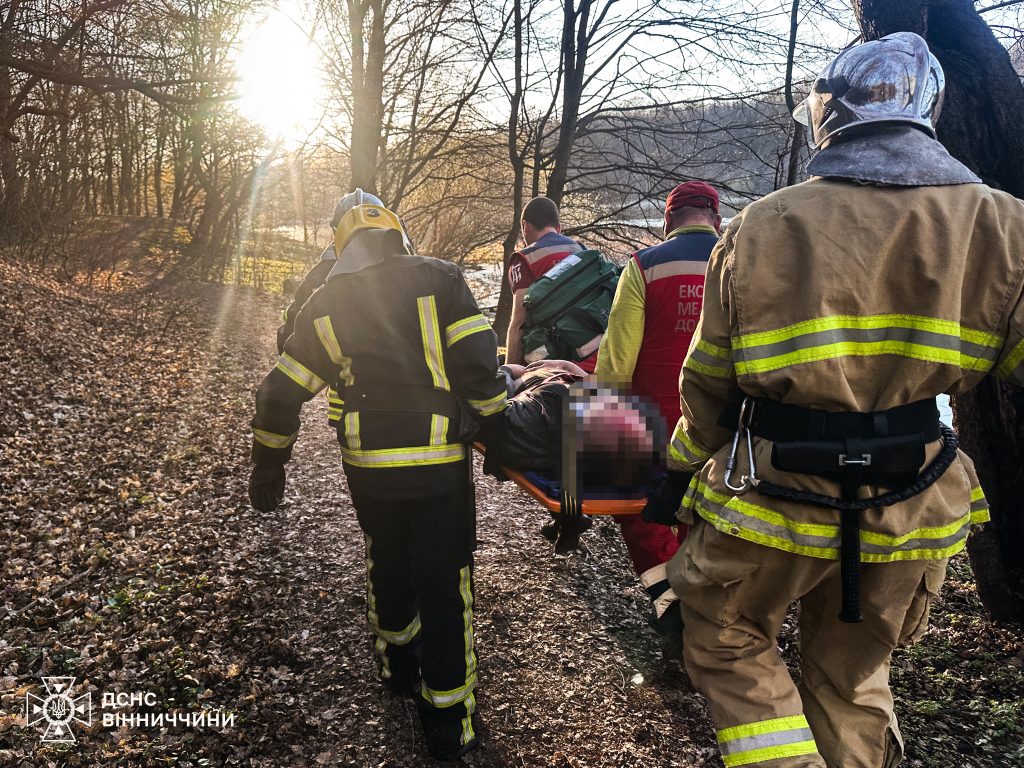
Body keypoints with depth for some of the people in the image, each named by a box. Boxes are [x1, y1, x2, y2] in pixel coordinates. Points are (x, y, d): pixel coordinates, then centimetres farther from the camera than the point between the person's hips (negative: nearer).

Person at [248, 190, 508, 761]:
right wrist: (495, 433, 0)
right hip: (439, 464, -3)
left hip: (368, 468, 4)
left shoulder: (325, 304, 5)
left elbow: (280, 396, 8)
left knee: (388, 563, 27)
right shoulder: (440, 279, -5)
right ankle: (450, 723, 16)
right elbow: (478, 367, -13)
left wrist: (268, 471, 18)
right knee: (444, 584, 8)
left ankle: (398, 665, 47)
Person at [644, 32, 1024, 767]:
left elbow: (708, 384, -1)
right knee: (852, 675, 24)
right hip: (910, 511, 3)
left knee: (728, 641, 22)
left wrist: (687, 460, 17)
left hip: (772, 498, -3)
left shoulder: (759, 226, -10)